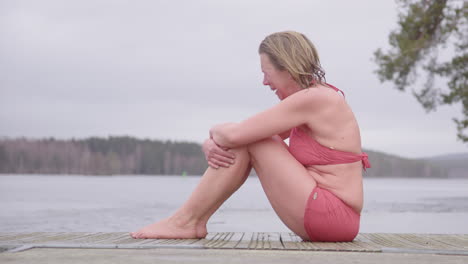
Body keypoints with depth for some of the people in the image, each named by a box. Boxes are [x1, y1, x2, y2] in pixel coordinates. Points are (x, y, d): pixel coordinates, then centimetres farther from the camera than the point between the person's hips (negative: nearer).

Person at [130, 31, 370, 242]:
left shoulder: (314, 99, -16)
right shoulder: (315, 98, 15)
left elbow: (234, 134, -19)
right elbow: (236, 135, 15)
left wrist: (215, 131, 4)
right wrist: (212, 144, -5)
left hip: (331, 217, -9)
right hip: (326, 218, 9)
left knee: (246, 140, -8)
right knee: (247, 138, 7)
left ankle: (185, 221, -2)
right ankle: (192, 220, 4)